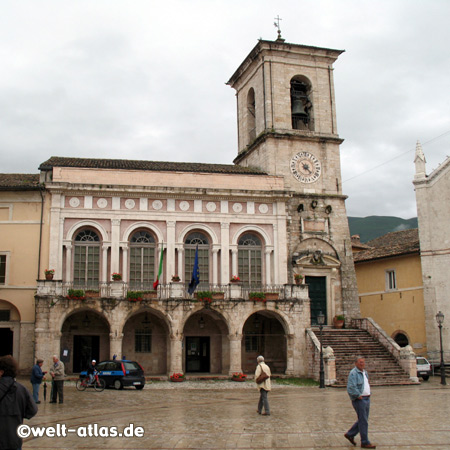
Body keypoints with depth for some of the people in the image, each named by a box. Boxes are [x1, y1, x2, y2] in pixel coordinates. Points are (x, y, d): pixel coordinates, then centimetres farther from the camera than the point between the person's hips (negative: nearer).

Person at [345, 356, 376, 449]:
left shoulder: (364, 373, 13)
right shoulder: (353, 373, -16)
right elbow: (351, 388, -26)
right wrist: (358, 396, -19)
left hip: (366, 399, 9)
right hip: (359, 400, -9)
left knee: (363, 420, 14)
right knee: (363, 421, -4)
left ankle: (350, 434, 26)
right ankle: (365, 443, 4)